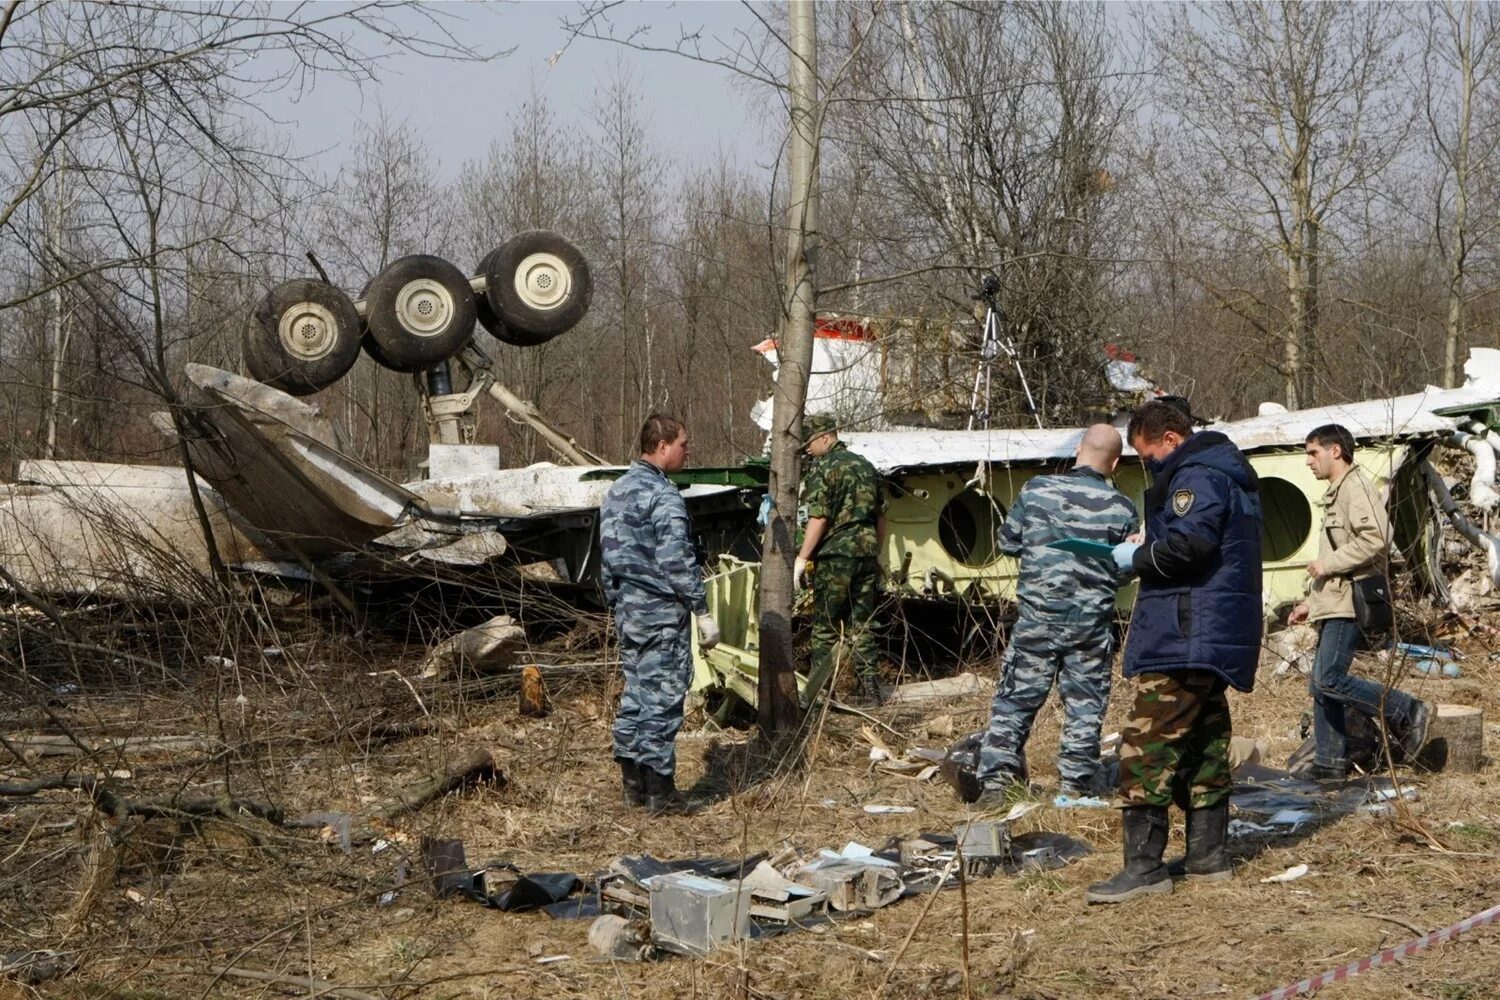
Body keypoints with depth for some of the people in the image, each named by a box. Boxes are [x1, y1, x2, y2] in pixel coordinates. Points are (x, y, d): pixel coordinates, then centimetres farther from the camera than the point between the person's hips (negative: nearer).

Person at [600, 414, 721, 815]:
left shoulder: (617, 491, 13)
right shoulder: (663, 496, -16)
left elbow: (608, 555, 18)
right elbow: (678, 561, -19)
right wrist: (703, 612, -15)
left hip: (626, 611, 9)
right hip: (661, 613, -9)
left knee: (635, 694, 14)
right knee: (662, 698, -4)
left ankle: (633, 784, 19)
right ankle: (660, 790, -1)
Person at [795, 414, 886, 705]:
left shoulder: (823, 469, -8)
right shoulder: (865, 466, 15)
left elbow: (819, 519, -15)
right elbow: (880, 518, 19)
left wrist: (802, 558, -12)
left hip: (835, 556, -6)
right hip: (866, 554, 6)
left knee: (825, 627, 0)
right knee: (862, 626, 9)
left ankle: (817, 692, -1)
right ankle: (870, 690, 6)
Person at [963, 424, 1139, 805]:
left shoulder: (1036, 490, -5)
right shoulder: (1122, 508, -6)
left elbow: (1007, 542, 5)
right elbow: (1126, 570, 2)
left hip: (1037, 616, 0)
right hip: (1092, 622, 0)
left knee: (1016, 699, 6)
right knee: (1085, 705, 10)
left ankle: (994, 778, 1)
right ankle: (1077, 785, 13)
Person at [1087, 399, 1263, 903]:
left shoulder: (1195, 476, -12)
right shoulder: (1229, 473, 22)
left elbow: (1189, 544, -25)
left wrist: (1138, 556, -9)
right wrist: (1147, 549, 12)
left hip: (1184, 636, -11)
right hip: (1220, 637, 11)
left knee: (1149, 744, -12)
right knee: (1206, 741, 16)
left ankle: (1144, 866, -15)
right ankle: (1207, 854, 20)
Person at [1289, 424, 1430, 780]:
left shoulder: (1357, 487, -9)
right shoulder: (1336, 494, 24)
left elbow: (1374, 539, -24)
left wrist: (1328, 564, -16)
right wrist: (1311, 602, 26)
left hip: (1349, 603, -11)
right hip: (1334, 604, 11)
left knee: (1329, 679, -17)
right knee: (1320, 683, 8)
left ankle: (1407, 713, -8)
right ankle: (1331, 761, 11)